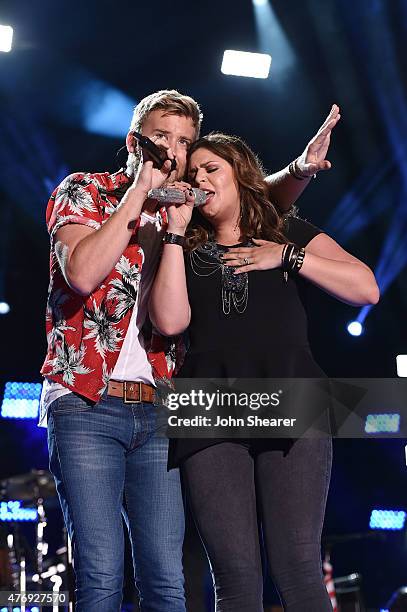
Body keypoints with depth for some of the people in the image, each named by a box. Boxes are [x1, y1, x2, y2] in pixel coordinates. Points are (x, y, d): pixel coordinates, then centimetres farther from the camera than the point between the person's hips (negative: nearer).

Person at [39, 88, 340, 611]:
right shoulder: (84, 191, 5)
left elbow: (262, 197, 19)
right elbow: (83, 273, -12)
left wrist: (303, 167, -3)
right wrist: (139, 193, -8)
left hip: (157, 412, 4)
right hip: (86, 406, -4)